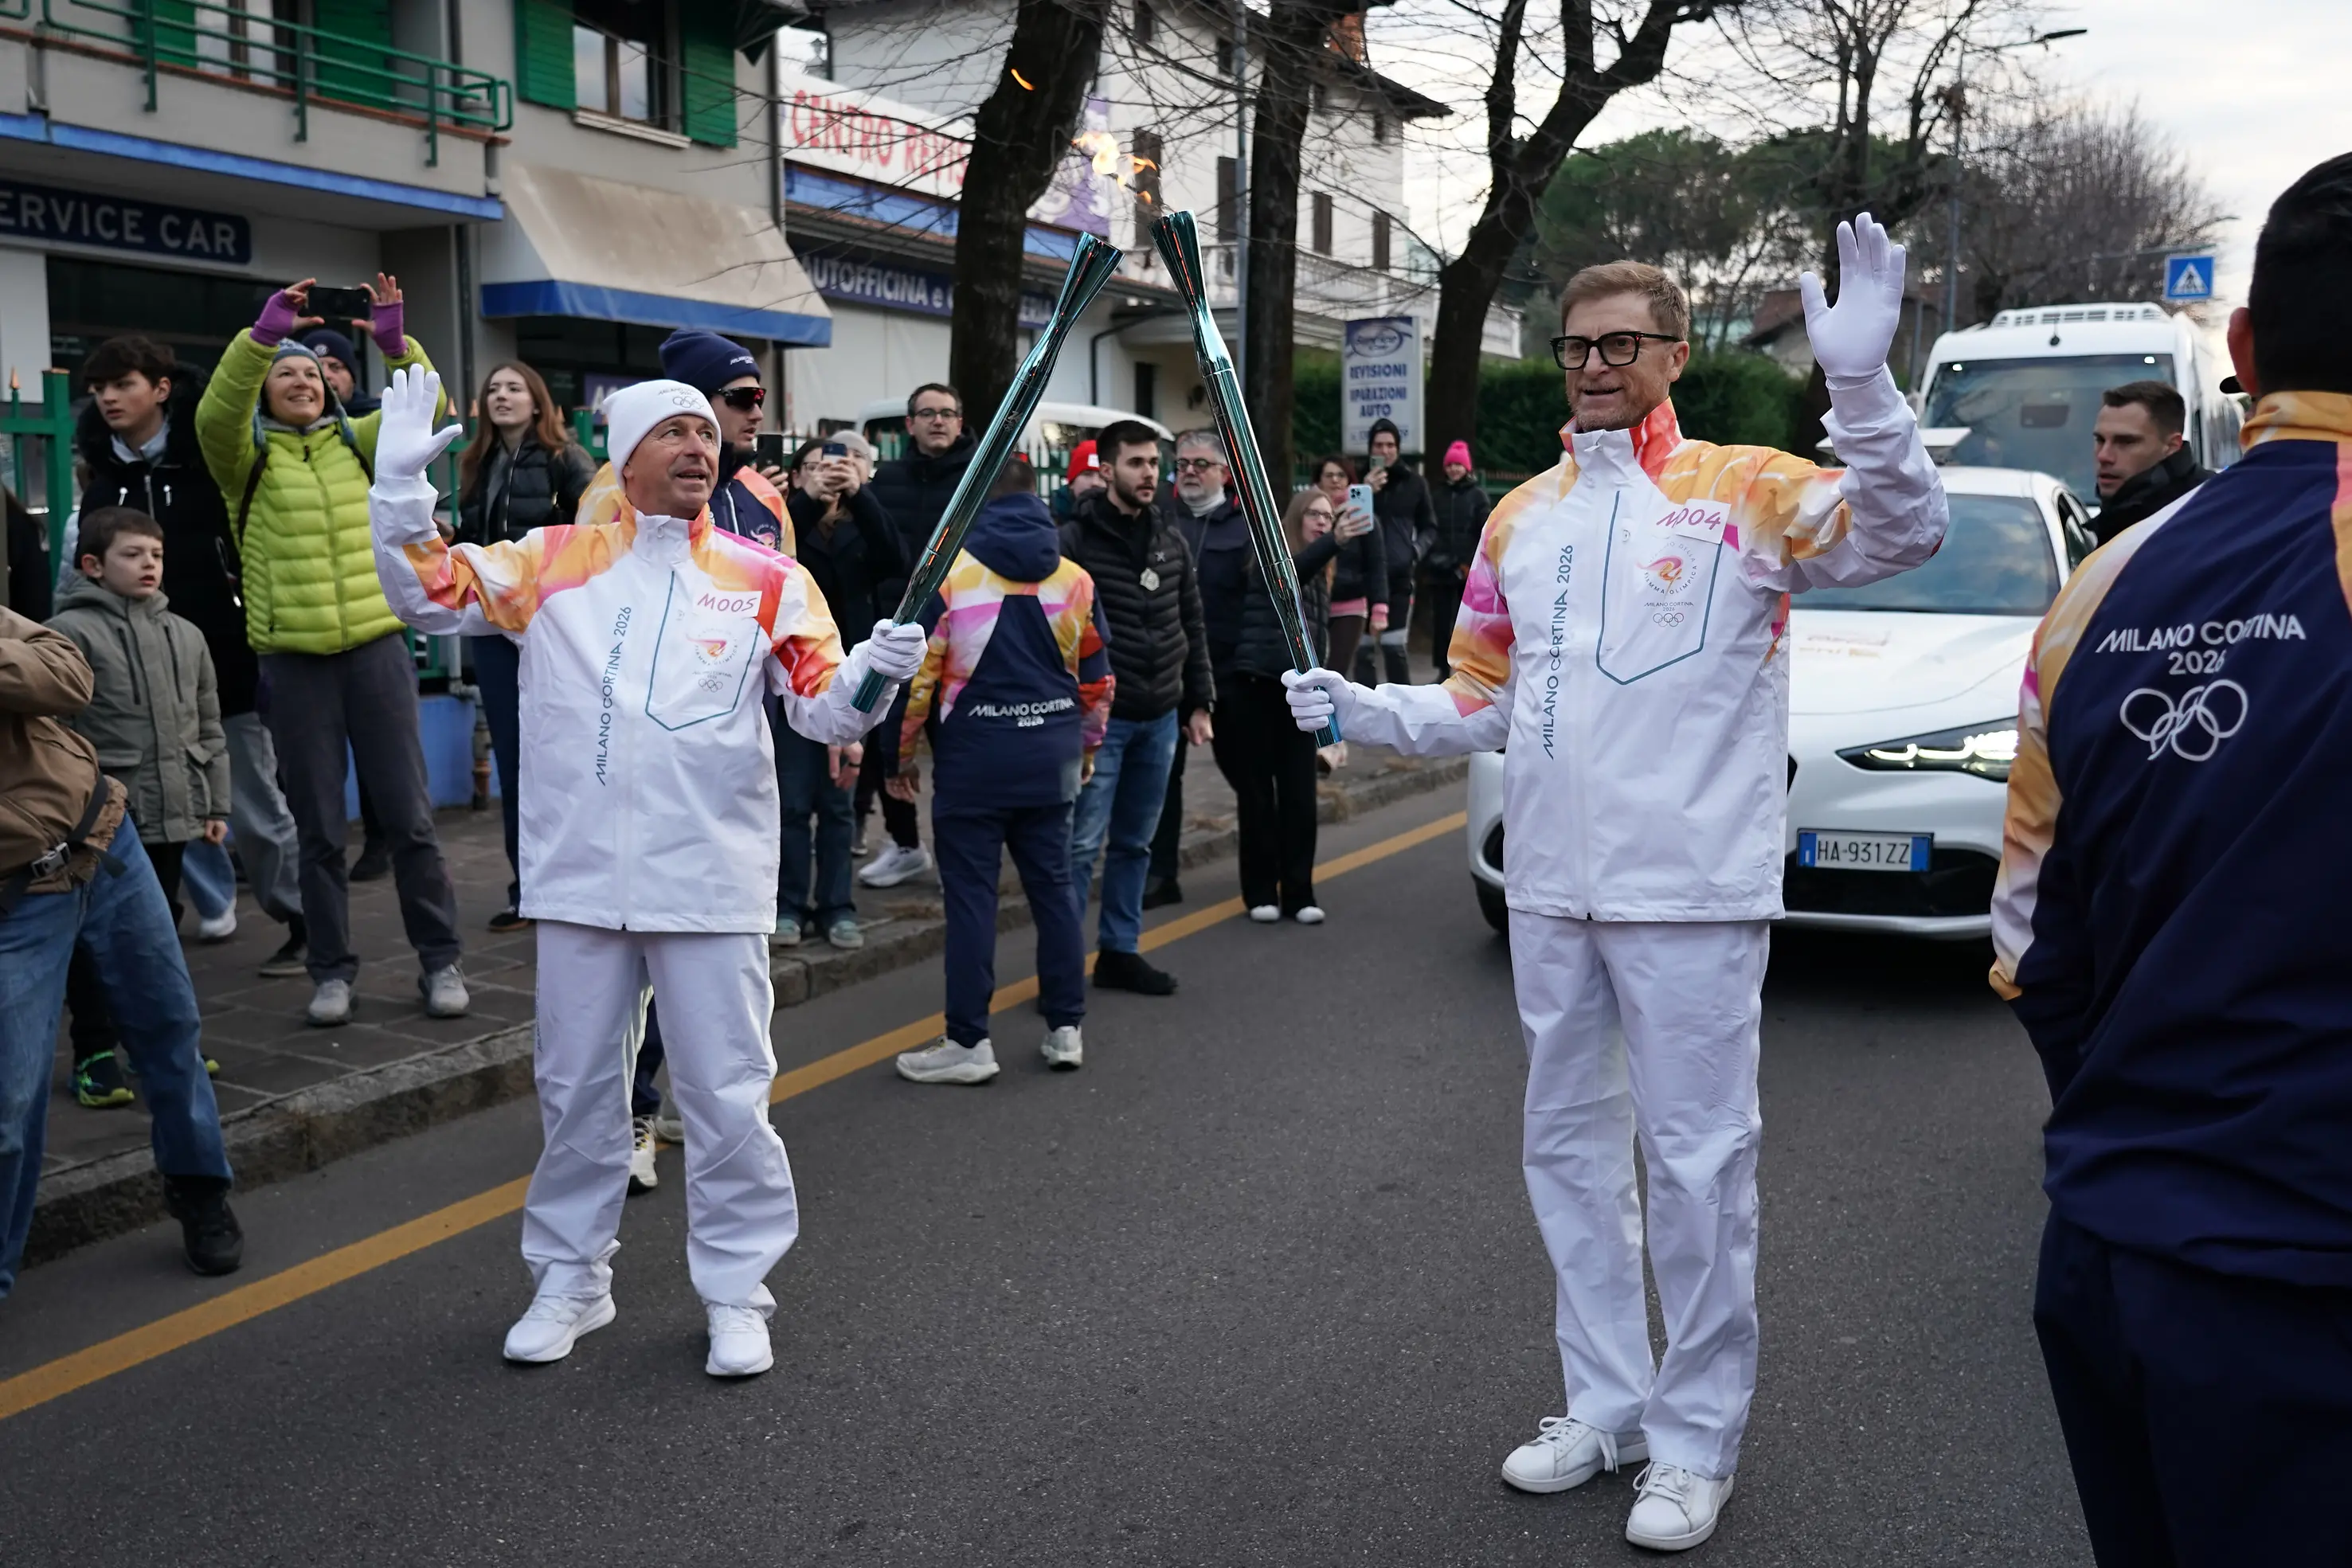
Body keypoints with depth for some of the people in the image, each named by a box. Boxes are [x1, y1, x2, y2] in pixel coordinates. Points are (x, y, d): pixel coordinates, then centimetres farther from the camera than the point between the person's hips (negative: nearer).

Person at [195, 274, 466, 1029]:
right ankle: (331, 968, 17)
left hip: (376, 646, 1)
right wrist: (262, 334, -25)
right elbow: (214, 414, -16)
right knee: (318, 827, 6)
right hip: (295, 659, -1)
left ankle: (441, 959, 13)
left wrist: (396, 342, -19)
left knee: (408, 814, 3)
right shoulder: (246, 453, 4)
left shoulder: (355, 442, 9)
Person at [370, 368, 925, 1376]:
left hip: (711, 883, -2)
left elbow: (823, 710, -4)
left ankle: (737, 1292, 19)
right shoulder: (554, 562, 5)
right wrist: (400, 486, -7)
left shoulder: (765, 580, 0)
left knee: (726, 1096, 4)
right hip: (579, 878, 2)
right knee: (575, 1089, 14)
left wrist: (873, 671, -25)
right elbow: (431, 599, 6)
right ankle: (570, 1278, 31)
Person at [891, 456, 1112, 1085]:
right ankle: (1066, 1029, 17)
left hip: (974, 755, -4)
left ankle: (968, 1043, 5)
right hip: (1052, 754, 4)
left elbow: (917, 674, -8)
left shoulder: (949, 574, -7)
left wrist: (902, 754, 4)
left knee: (971, 895, 1)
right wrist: (1085, 747, 26)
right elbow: (1097, 679, 13)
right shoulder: (1074, 579, 6)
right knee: (1053, 886, 11)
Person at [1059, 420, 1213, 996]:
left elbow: (1191, 627, 16)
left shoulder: (1172, 540, 10)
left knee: (1135, 843, 13)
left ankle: (1119, 951, 24)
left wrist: (1199, 701, 13)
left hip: (1160, 719, 6)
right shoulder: (1075, 540, -10)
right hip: (1099, 719, -6)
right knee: (1082, 845, -5)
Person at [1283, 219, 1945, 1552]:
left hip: (1693, 891, -6)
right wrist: (1365, 711, 2)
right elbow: (1484, 699, 17)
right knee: (1570, 1145, 15)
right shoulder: (1522, 519, 11)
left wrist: (1862, 380, -35)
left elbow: (1905, 533, -22)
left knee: (1697, 1159, 2)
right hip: (1552, 890, 6)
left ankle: (1699, 1438, 18)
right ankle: (1606, 1406, 31)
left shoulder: (1741, 490, -5)